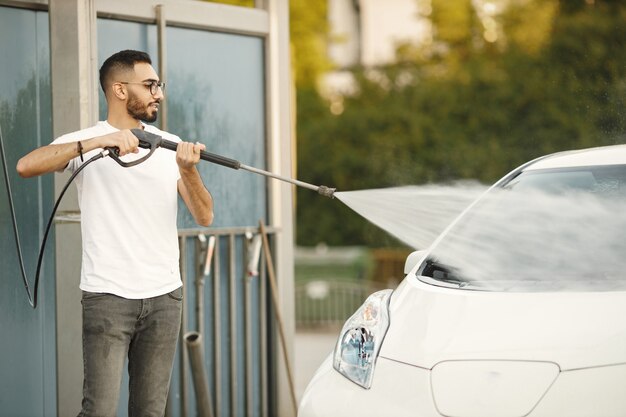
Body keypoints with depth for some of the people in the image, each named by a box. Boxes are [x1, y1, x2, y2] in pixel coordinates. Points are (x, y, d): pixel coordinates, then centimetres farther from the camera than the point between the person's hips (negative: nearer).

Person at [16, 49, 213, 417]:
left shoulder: (171, 147, 10)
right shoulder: (85, 143, -1)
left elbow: (204, 217, 3)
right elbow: (26, 166, -20)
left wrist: (188, 171, -17)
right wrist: (99, 141, -28)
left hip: (165, 296, 4)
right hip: (108, 298, -4)